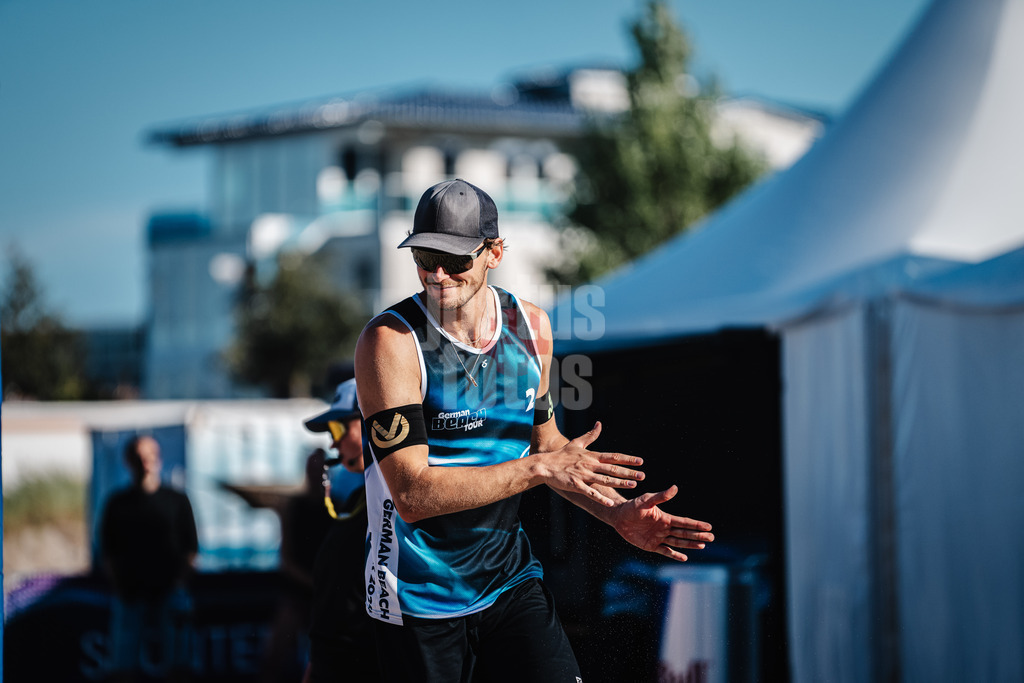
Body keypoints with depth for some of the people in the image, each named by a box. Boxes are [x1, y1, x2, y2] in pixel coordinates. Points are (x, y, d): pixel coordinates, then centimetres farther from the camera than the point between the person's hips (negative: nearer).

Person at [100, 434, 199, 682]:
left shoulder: (176, 501, 7)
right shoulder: (117, 503, 7)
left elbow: (190, 550, 7)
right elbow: (107, 552, 8)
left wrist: (178, 582, -6)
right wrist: (119, 585, -5)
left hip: (169, 594, 0)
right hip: (129, 595, 0)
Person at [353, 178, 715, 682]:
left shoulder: (531, 327, 3)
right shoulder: (390, 341, -16)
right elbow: (412, 494, -23)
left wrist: (619, 515, 5)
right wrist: (539, 469, -25)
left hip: (511, 580, 4)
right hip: (419, 601, -4)